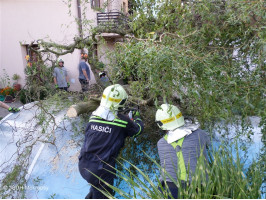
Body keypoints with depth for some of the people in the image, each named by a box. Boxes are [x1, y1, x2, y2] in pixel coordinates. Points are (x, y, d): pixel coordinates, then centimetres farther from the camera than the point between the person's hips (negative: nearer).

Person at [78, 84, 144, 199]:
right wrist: (137, 117, 28)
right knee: (101, 195, 14)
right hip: (101, 171, -5)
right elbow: (138, 129, 5)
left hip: (84, 165, 5)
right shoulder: (123, 121, -14)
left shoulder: (94, 115, -2)